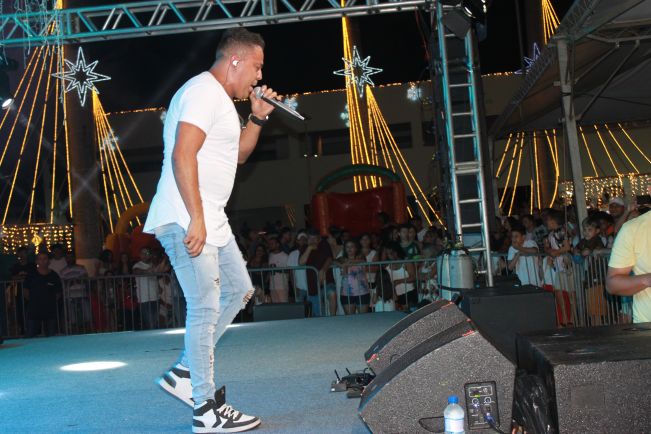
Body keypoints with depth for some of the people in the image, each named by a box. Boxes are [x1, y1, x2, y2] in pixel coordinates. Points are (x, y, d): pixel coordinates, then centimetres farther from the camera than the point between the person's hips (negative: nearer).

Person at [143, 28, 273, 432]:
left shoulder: (220, 98, 22)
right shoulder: (204, 91, -11)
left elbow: (238, 155, 30)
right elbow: (183, 156, -22)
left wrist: (258, 117, 15)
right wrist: (196, 219, -25)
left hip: (210, 219, 11)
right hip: (186, 221, -11)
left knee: (239, 291, 16)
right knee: (206, 308, -7)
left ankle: (185, 373, 20)